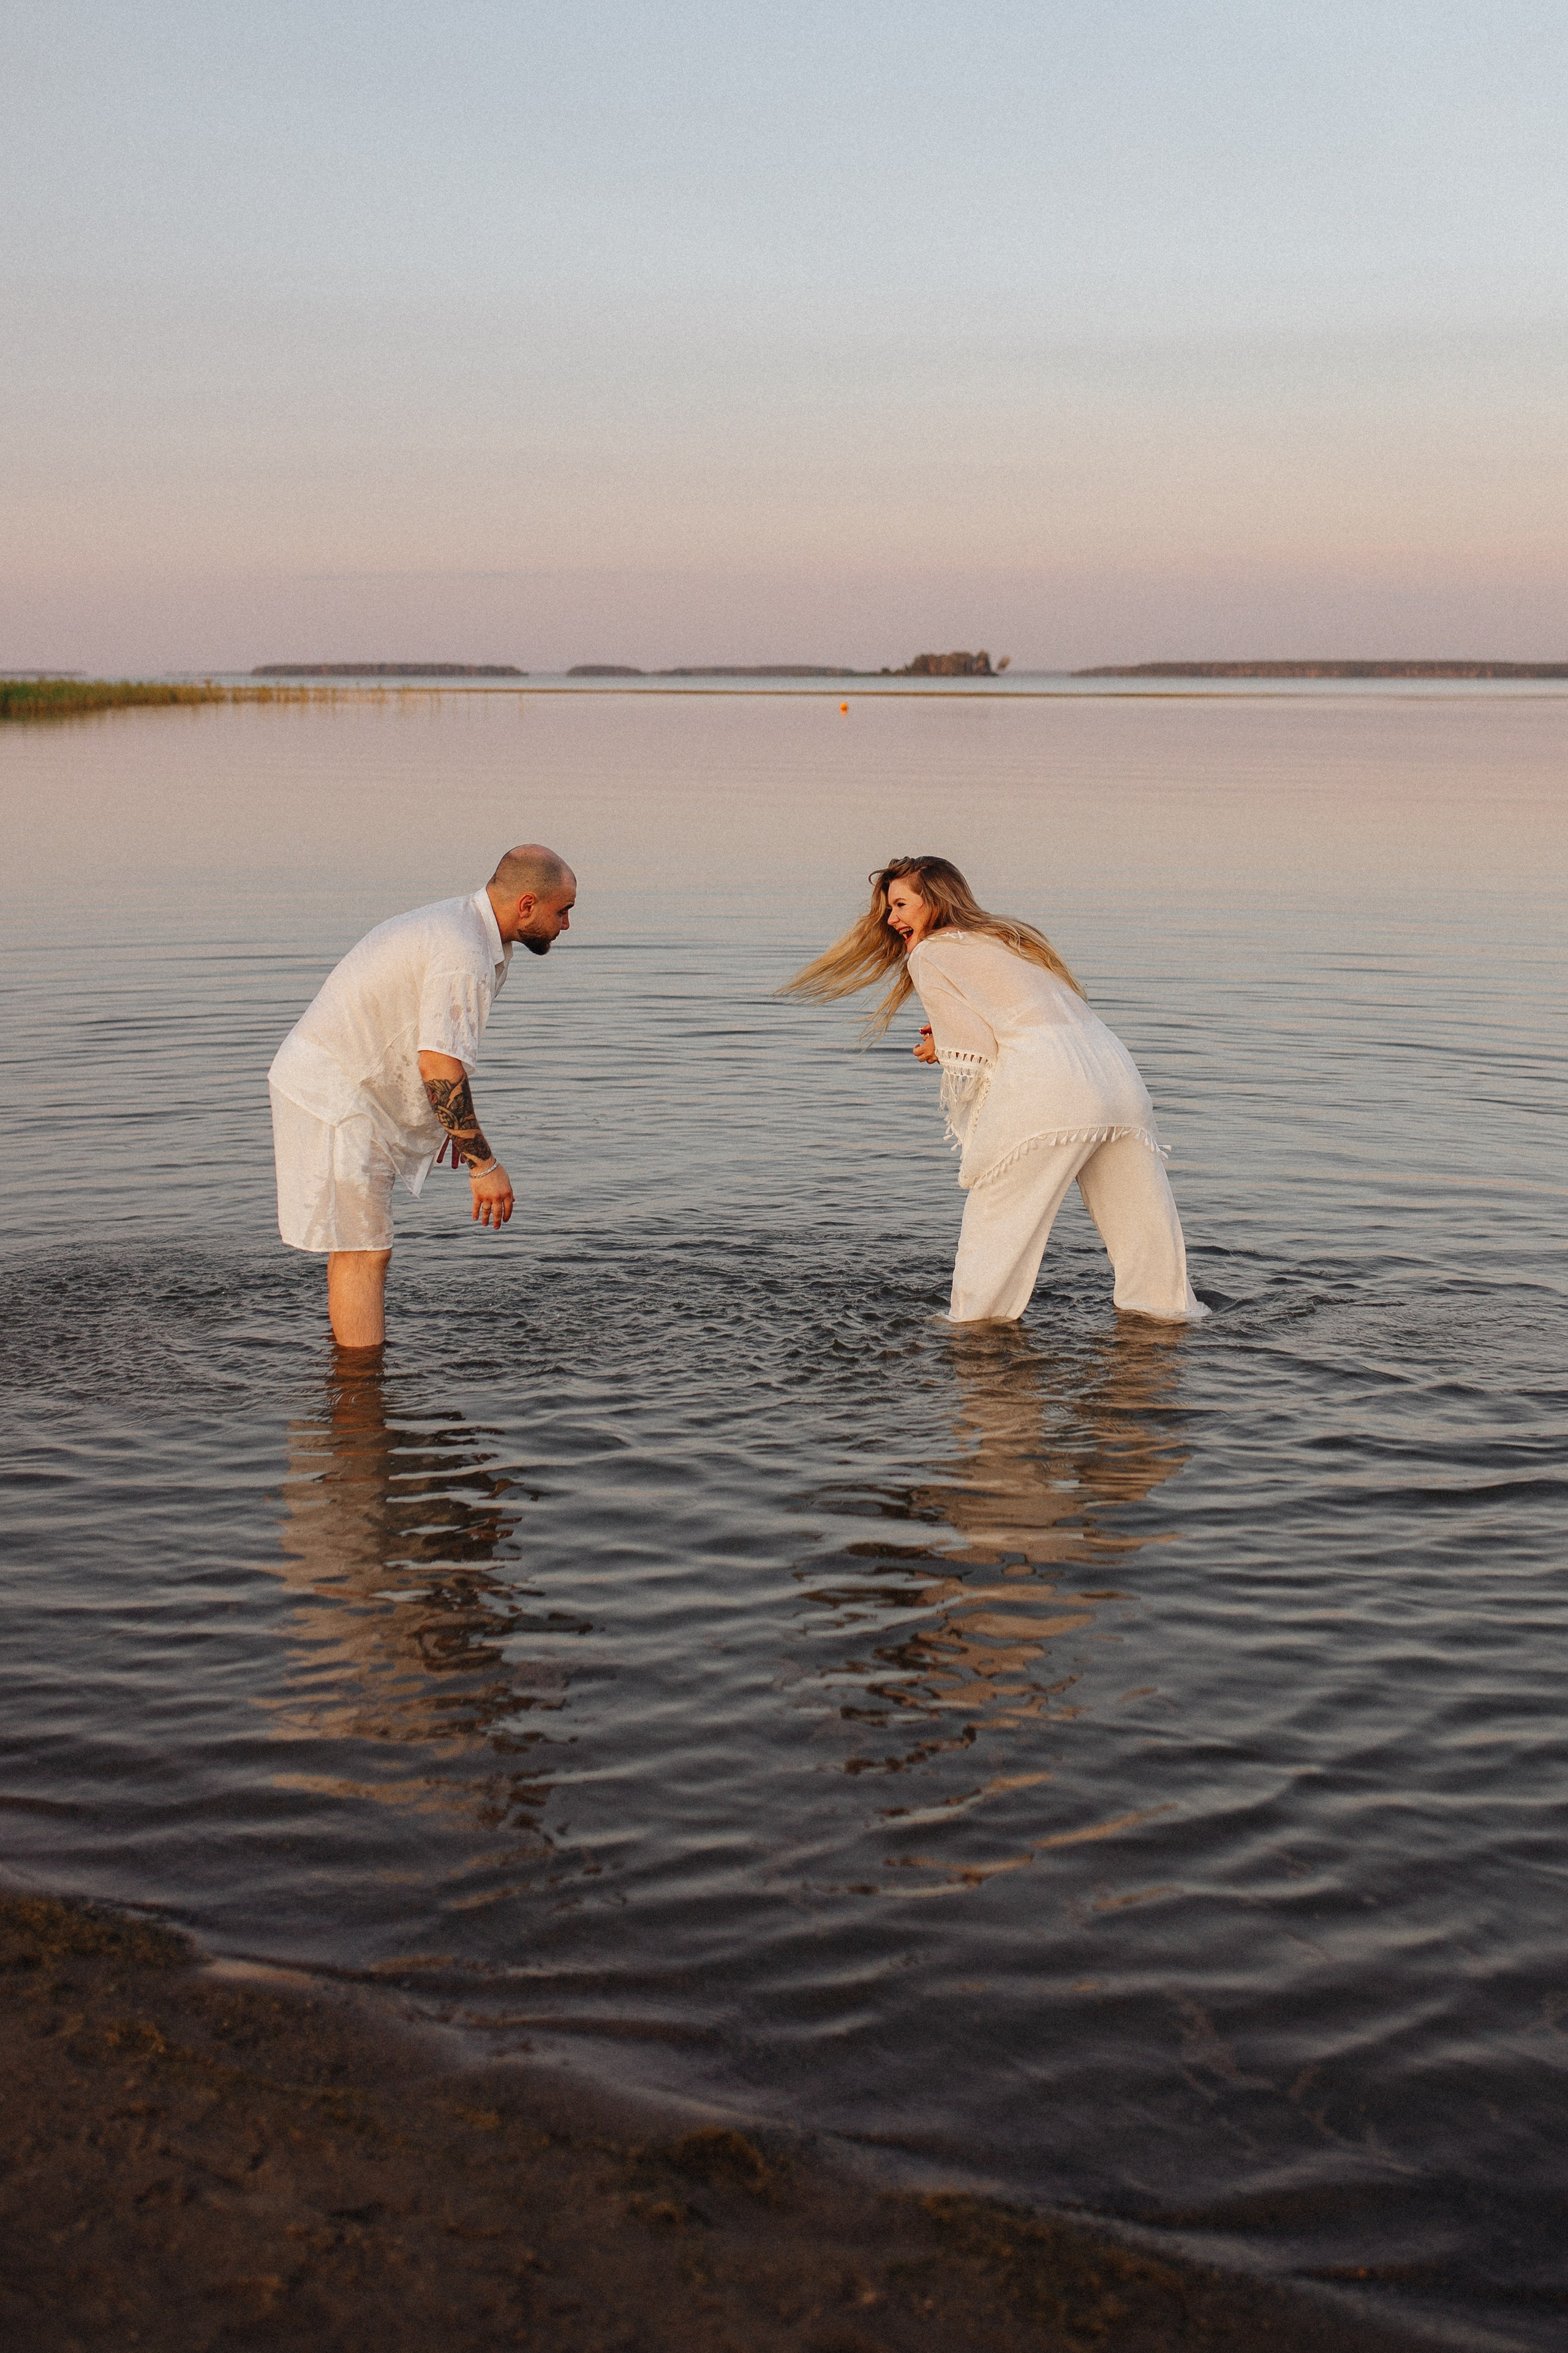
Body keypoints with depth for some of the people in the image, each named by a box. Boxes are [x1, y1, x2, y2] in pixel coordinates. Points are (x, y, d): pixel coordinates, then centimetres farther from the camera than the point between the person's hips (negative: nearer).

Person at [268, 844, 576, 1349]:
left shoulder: (458, 924, 10)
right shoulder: (463, 957, -24)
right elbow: (439, 1067, -29)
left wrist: (449, 1119, 23)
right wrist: (484, 1165, -24)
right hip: (334, 1099, -11)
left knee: (356, 1248, 19)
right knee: (364, 1256, -9)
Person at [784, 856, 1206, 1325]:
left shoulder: (927, 956, 7)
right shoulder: (1009, 935, 30)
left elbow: (974, 1053, -3)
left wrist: (941, 1050, 19)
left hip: (1041, 1092, -7)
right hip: (1112, 1068, 7)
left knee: (997, 1211, 8)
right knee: (1135, 1210, 17)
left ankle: (976, 1320, 14)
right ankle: (1164, 1302, 25)